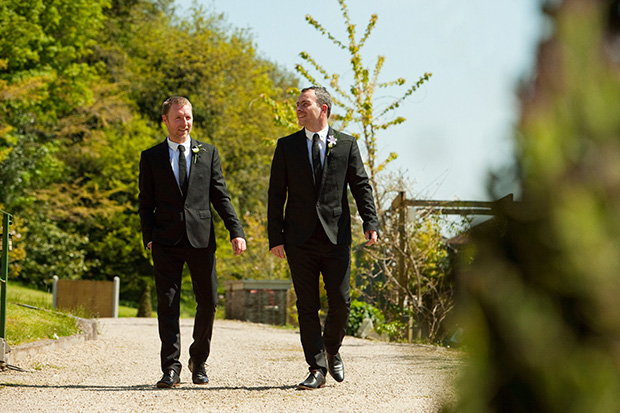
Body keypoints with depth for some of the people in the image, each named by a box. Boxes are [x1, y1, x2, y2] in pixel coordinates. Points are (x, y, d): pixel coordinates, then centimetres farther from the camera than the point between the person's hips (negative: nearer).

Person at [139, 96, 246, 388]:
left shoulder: (208, 153, 11)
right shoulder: (151, 157, 9)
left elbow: (220, 196, 9)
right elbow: (146, 203, 8)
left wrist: (236, 231, -1)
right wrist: (149, 238, -6)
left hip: (201, 239, 1)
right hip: (166, 242, -1)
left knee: (208, 302, 2)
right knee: (167, 303, -4)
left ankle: (198, 361, 22)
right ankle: (171, 369, -1)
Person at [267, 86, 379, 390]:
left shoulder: (346, 145, 7)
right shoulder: (286, 146, 8)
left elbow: (361, 186, 5)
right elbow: (276, 194, 6)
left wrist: (370, 223, -9)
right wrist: (275, 237, -1)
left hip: (336, 236, 0)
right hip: (300, 239, 0)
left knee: (340, 302, -1)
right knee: (307, 306, 0)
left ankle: (332, 350, 27)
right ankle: (317, 368, 6)